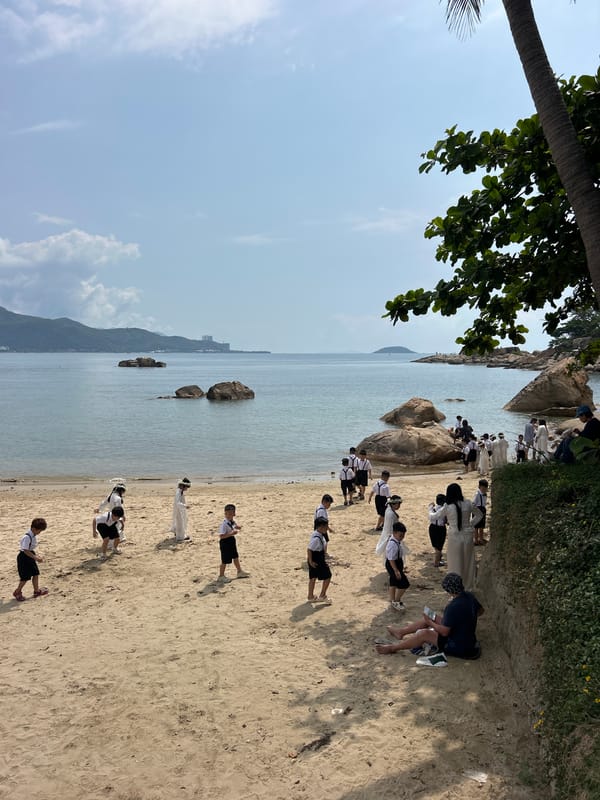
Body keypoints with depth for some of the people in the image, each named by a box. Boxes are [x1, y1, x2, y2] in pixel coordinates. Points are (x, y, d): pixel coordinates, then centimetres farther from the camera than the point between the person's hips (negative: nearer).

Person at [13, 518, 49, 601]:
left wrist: (36, 555, 8)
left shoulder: (34, 536, 2)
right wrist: (35, 558, -25)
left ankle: (36, 591, 25)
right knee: (25, 577, 1)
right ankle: (17, 592, 21)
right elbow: (26, 551, -26)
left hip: (30, 557, 9)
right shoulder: (27, 537, -27)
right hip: (24, 557, -9)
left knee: (36, 573, 12)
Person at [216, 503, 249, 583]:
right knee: (225, 560, 0)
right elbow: (221, 536, -29)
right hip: (225, 542, -9)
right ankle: (221, 576, 15)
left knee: (235, 556, 23)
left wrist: (238, 527, -6)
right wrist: (231, 533, -33)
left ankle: (239, 572, 40)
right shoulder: (224, 524, -26)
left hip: (232, 541, 9)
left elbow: (238, 527, 18)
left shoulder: (233, 521, 0)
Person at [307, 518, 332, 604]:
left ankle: (311, 597, 29)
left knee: (313, 578, 18)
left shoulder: (319, 535, 3)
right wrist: (310, 561, -21)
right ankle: (322, 596, 13)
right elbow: (309, 549, -28)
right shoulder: (316, 538, -28)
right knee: (327, 577, 3)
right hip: (317, 561, -10)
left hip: (319, 559, 10)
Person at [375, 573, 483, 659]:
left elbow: (444, 632, -27)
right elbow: (480, 610, 14)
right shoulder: (469, 596, -6)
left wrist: (430, 623, -11)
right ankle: (401, 632, 24)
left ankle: (392, 648, 4)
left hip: (460, 647, -9)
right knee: (432, 617, 12)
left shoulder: (453, 607, -33)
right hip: (468, 638, 9)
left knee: (424, 634, -12)